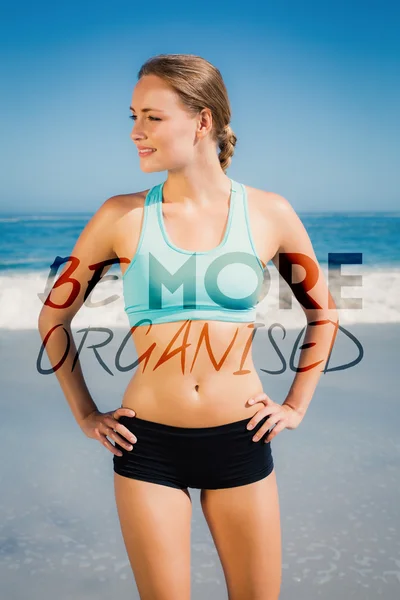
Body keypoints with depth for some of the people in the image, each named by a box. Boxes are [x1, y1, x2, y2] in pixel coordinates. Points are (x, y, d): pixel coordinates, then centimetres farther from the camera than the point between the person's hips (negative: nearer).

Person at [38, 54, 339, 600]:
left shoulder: (269, 214, -3)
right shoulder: (122, 216, -5)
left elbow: (322, 312, 12)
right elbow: (53, 317, 7)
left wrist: (297, 405, 7)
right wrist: (85, 414, 5)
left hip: (241, 440, 1)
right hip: (148, 444, 0)